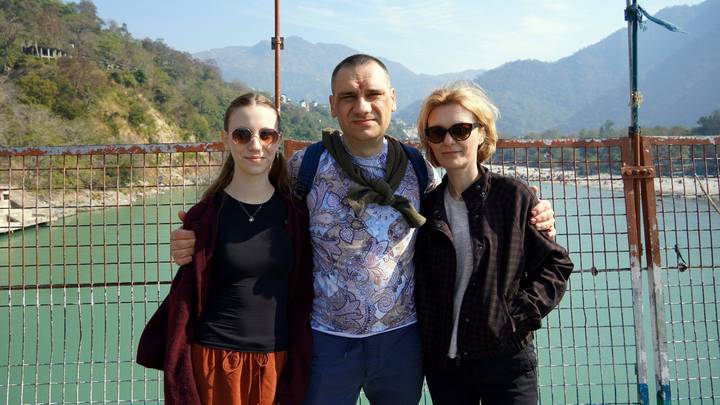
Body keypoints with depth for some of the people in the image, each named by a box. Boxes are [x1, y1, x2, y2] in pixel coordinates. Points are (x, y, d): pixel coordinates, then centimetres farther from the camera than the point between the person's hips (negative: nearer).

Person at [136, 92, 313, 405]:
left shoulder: (295, 214, -1)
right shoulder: (205, 217, -7)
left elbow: (302, 298, 3)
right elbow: (185, 300, -4)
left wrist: (298, 373, 3)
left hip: (277, 361, 2)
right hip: (215, 358, -2)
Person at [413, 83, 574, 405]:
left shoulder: (514, 195, -6)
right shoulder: (426, 207, 2)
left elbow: (556, 264, -2)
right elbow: (420, 285, 9)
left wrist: (520, 315, -12)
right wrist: (425, 338, -1)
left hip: (505, 359, -2)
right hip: (442, 362, 3)